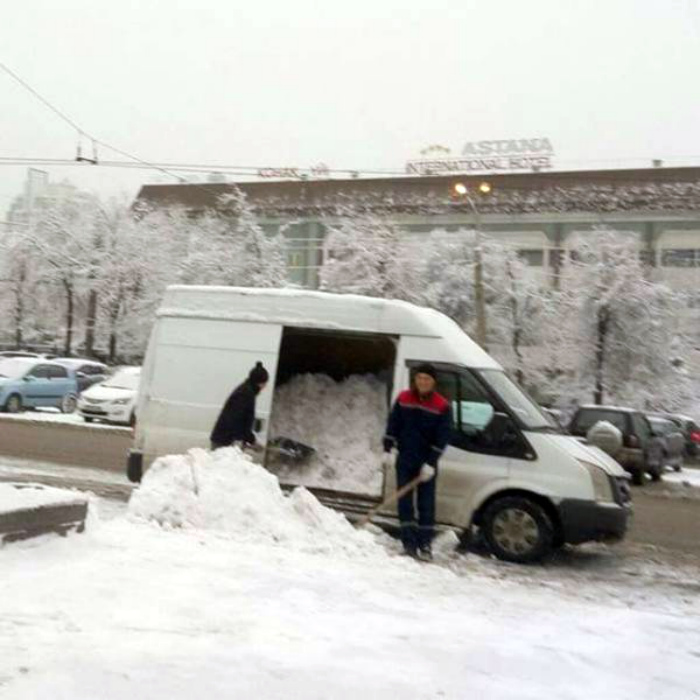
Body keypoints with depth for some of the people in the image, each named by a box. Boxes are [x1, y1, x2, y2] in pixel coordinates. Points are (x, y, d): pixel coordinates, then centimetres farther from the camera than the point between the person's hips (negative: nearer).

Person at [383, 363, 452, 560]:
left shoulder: (442, 406, -8)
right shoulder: (403, 399, 0)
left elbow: (442, 437, -9)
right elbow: (393, 425, 5)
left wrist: (431, 463, -13)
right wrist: (387, 449, 0)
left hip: (427, 463, -2)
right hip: (405, 459, 2)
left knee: (426, 505, 1)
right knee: (404, 502, 1)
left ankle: (424, 545, 7)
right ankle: (409, 543, 6)